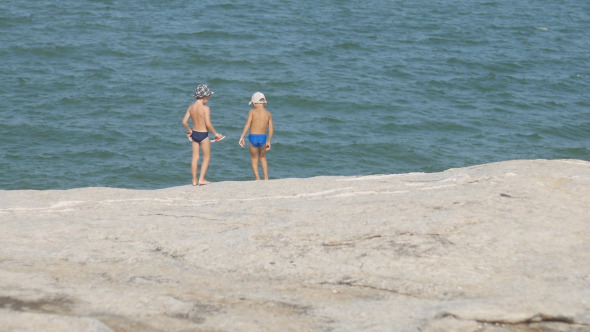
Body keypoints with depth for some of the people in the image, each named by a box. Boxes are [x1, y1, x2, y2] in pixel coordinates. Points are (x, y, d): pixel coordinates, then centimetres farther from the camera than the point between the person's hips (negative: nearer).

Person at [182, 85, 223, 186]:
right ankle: (201, 179, 6)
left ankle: (194, 180, 15)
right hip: (203, 135, -6)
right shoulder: (205, 108, -16)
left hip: (194, 134, 6)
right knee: (206, 158, 9)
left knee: (195, 157, 12)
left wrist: (189, 131, 19)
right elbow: (208, 124, -21)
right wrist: (215, 133, -8)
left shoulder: (191, 107, 1)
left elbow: (184, 122, 2)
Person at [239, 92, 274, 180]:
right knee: (262, 157, 26)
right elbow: (271, 129, 3)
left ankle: (258, 179, 4)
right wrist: (269, 141, 14)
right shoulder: (268, 114, 4)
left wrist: (242, 137, -10)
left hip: (253, 137, -3)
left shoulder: (252, 112, -4)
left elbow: (247, 125, -12)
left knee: (254, 159, 14)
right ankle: (266, 178, 17)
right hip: (263, 138, 3)